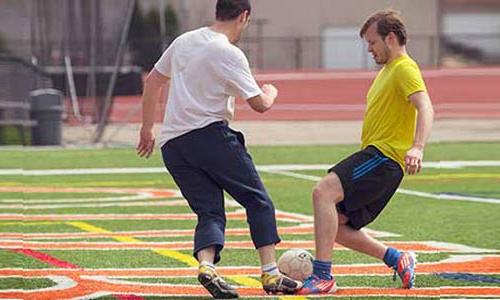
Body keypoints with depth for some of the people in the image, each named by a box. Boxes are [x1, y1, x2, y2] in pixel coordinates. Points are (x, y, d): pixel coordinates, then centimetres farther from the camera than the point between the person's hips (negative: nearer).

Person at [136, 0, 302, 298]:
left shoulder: (184, 41, 13)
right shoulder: (228, 53, -9)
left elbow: (152, 81, 22)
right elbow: (260, 104, -9)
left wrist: (147, 129, 31)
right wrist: (271, 92, 15)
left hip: (172, 145, 7)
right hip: (208, 135, -7)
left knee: (210, 212, 4)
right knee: (258, 201, 5)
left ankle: (207, 265, -22)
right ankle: (271, 274, 0)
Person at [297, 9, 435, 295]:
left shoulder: (405, 69, -10)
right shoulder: (387, 70, 23)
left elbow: (426, 109, -26)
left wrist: (417, 147, -41)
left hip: (384, 157, -11)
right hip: (374, 154, 11)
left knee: (324, 192, -26)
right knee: (334, 223, 7)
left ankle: (322, 276, -29)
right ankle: (397, 259, 14)